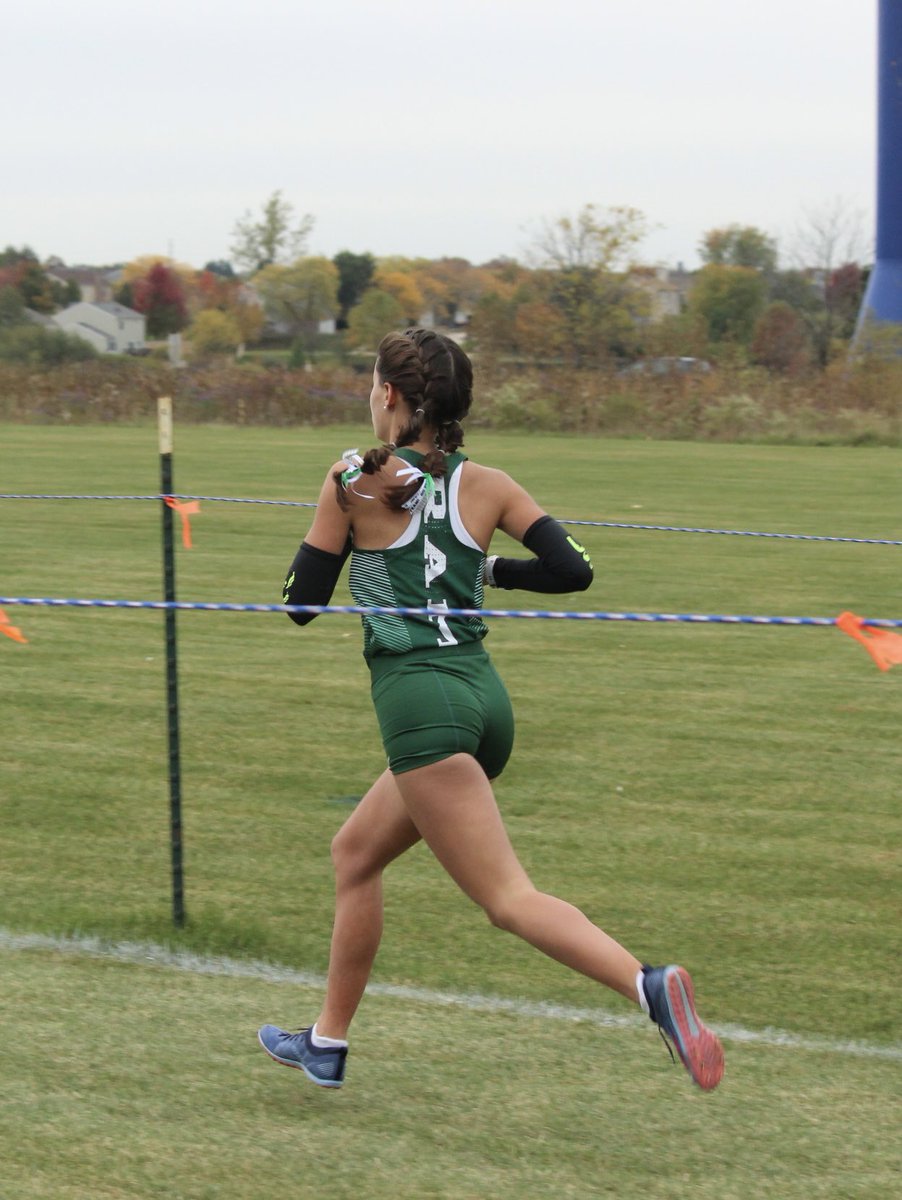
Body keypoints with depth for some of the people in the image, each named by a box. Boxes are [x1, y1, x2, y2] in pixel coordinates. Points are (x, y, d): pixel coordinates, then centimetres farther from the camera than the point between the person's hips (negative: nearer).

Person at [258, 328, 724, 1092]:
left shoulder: (355, 480, -2)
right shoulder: (486, 485, 9)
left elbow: (302, 602, 3)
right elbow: (573, 570, 2)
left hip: (418, 701, -7)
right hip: (484, 695, 7)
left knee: (510, 899, -14)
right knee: (356, 853, 25)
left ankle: (650, 986, -36)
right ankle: (327, 1042, 33)